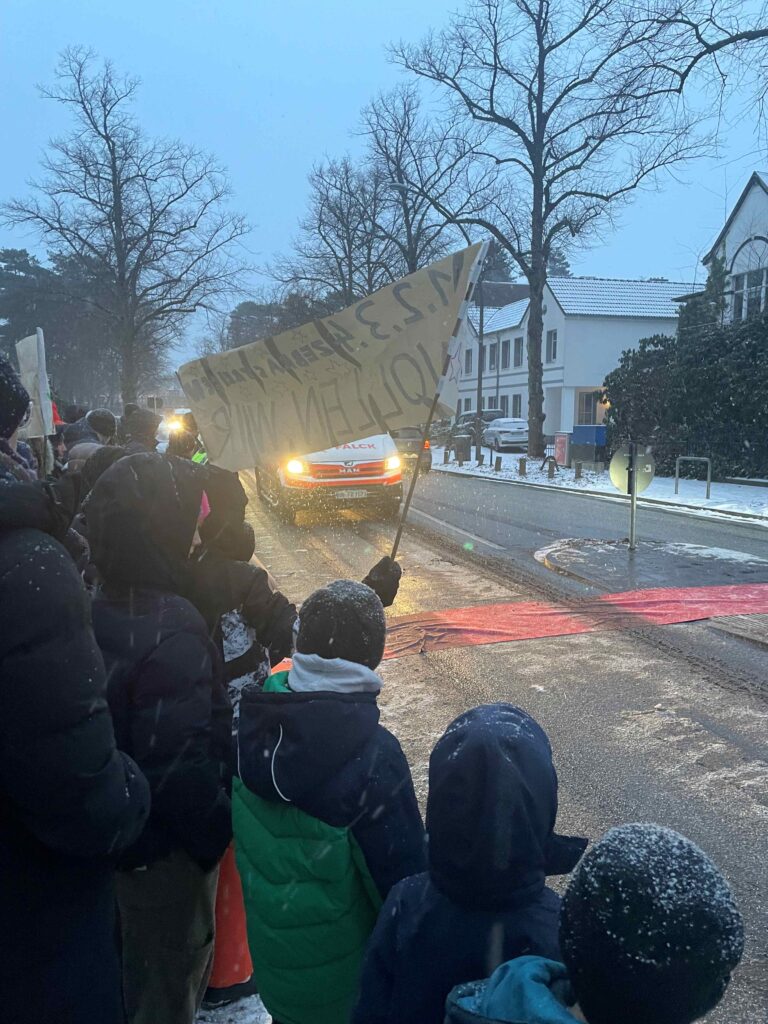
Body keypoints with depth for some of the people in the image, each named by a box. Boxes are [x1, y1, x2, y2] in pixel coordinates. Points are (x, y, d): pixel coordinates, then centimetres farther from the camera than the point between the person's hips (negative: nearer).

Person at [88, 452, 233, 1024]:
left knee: (144, 963, 29)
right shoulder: (171, 634, -31)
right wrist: (216, 833, -13)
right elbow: (179, 769, -30)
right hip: (166, 854, -8)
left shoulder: (102, 609, -3)